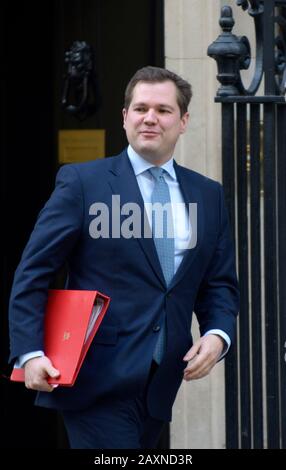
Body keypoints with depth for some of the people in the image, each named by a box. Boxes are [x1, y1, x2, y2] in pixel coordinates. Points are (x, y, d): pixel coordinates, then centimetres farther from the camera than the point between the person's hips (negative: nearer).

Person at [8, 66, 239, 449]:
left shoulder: (208, 195, 13)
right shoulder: (82, 182, -1)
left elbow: (220, 285, 17)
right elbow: (32, 275, -3)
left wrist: (217, 335, -4)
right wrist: (30, 353, -14)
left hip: (159, 386, 5)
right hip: (98, 382, -5)